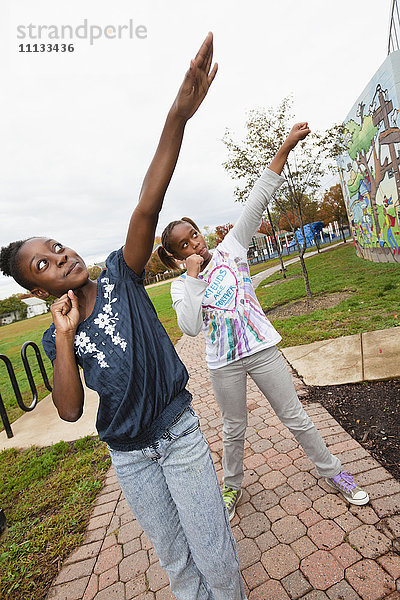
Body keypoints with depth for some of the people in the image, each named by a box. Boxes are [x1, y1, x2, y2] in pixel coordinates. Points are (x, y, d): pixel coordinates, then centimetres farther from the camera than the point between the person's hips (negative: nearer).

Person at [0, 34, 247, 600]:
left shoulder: (119, 277, -10)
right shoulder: (57, 333, -4)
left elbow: (147, 205, -24)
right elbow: (70, 411, -12)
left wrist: (178, 114, -33)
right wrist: (65, 336, -21)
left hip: (179, 433, -2)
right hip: (130, 457, 2)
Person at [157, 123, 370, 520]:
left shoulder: (229, 249, -2)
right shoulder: (181, 286, -3)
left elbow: (257, 202, -9)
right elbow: (190, 327, -21)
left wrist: (286, 147, -14)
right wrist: (194, 276, -20)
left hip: (262, 349, 0)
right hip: (224, 364, 0)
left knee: (295, 418, 13)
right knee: (233, 430, 17)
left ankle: (332, 472, 38)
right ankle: (232, 487, 45)